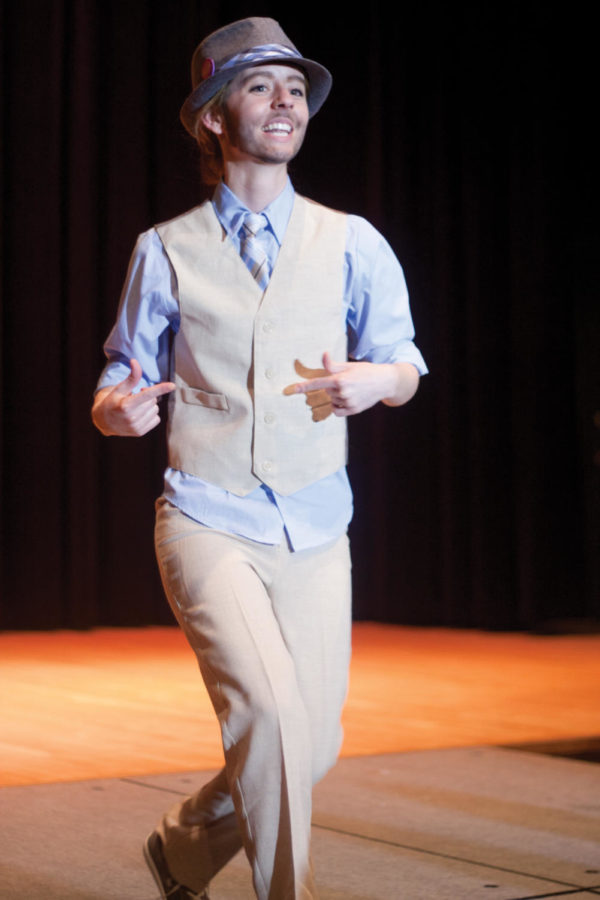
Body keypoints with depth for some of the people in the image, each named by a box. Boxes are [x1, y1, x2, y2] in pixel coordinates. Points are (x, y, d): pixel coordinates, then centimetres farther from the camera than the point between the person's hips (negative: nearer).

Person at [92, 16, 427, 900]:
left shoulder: (351, 243, 9)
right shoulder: (166, 250, 5)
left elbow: (404, 369, 11)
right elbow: (123, 376, 9)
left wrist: (379, 378, -13)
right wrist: (117, 409, -15)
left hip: (316, 536, 3)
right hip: (209, 527, -3)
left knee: (311, 747, 6)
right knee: (270, 715, -23)